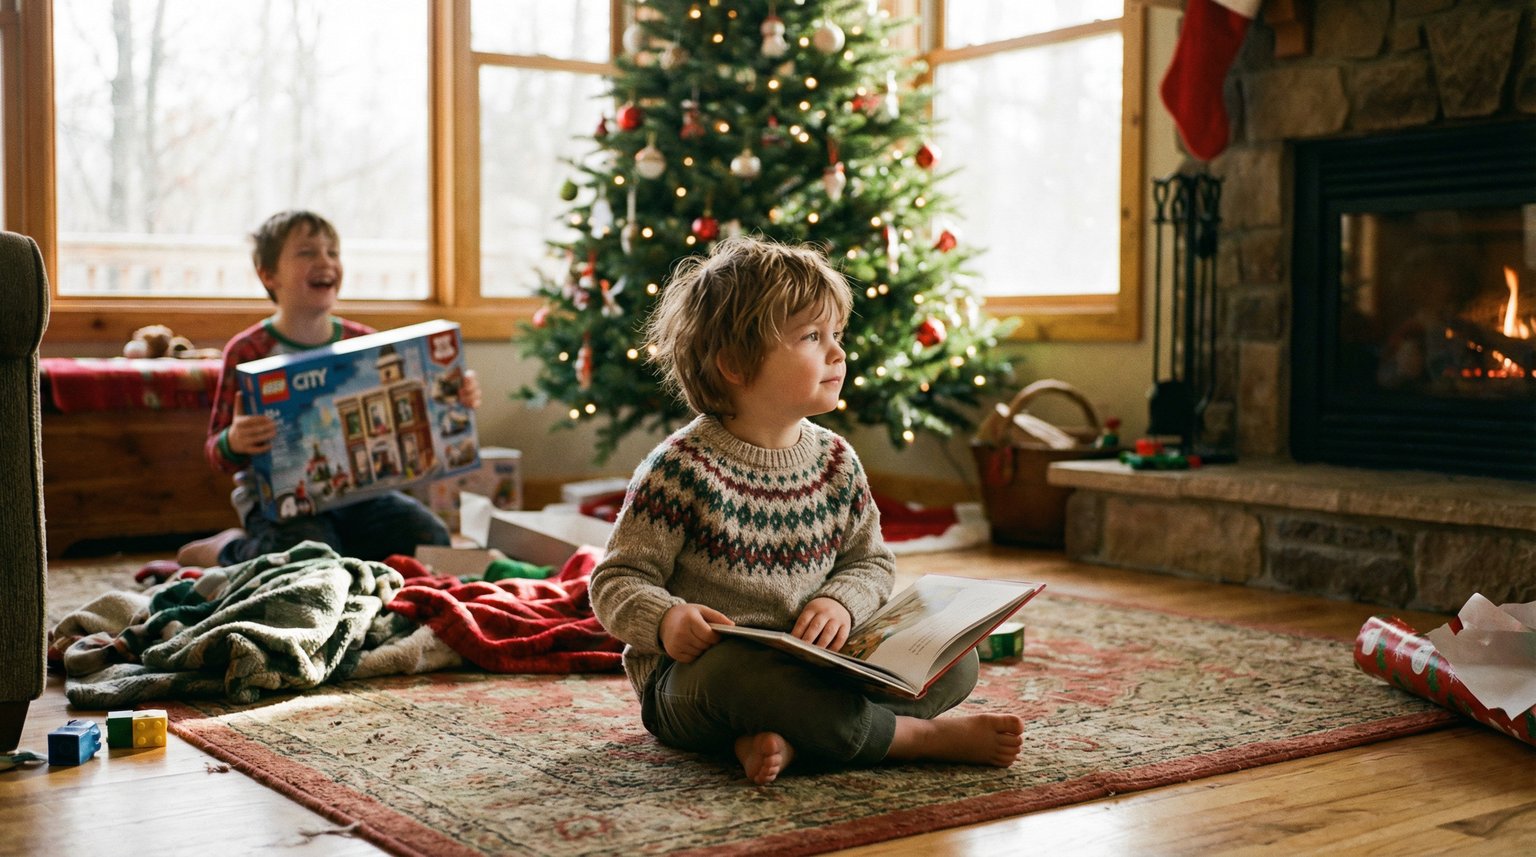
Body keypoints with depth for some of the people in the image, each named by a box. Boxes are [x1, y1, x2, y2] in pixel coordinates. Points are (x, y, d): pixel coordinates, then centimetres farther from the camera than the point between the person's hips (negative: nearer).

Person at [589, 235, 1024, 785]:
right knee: (740, 671, -41)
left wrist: (840, 603, -9)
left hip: (812, 663, 6)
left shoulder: (836, 461, 6)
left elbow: (871, 561, 14)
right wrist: (666, 619, -29)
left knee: (955, 659, -9)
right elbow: (617, 580, -7)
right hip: (693, 675, -6)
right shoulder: (680, 470, -11)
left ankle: (786, 737, -25)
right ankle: (930, 737, -22)